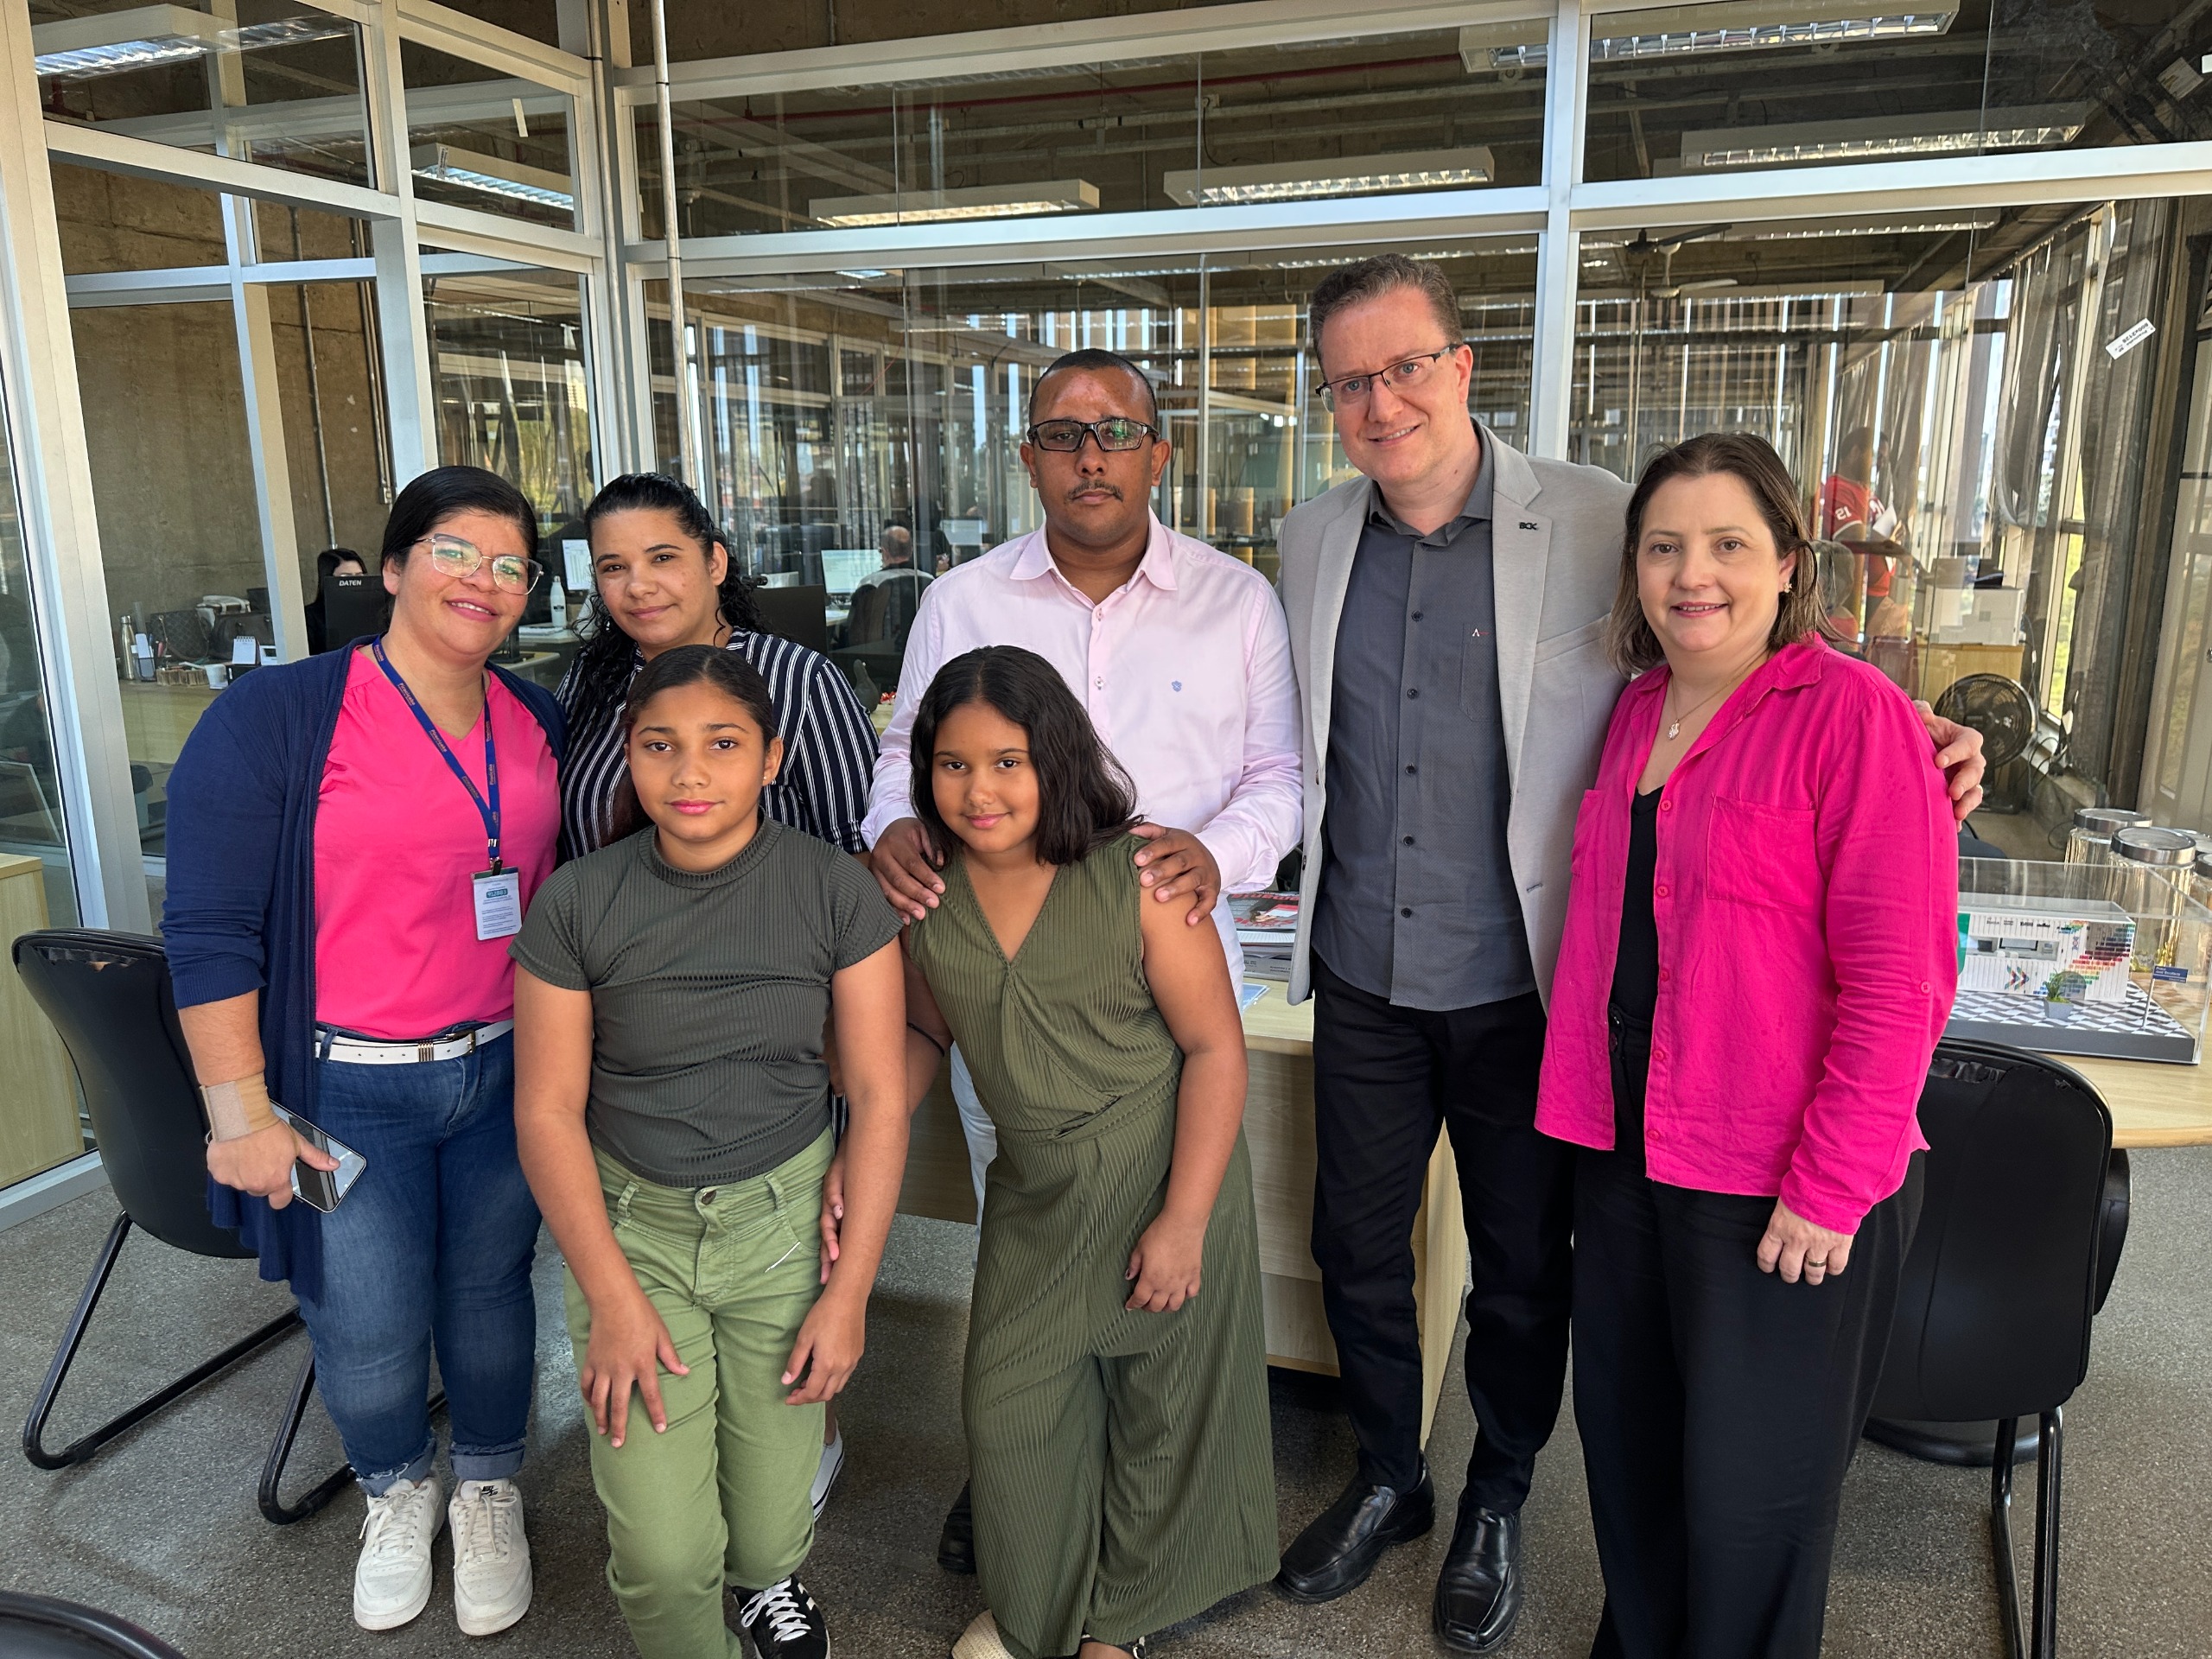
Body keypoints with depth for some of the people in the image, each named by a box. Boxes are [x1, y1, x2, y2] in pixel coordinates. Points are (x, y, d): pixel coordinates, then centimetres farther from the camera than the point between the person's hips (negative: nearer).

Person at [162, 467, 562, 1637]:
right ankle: (396, 1493, 42)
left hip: (502, 1070, 4)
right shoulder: (276, 717, -11)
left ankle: (488, 1490, 42)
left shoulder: (536, 722, 4)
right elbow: (210, 929, -11)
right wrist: (240, 1110, -12)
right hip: (346, 1090, -3)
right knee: (366, 1327, 11)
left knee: (489, 1291, 17)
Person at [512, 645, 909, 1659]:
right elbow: (547, 1109, -5)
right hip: (629, 1221, 0)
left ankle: (770, 1576, 45)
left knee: (770, 1529, 7)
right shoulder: (576, 904, -9)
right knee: (660, 1554, -5)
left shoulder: (835, 892, -10)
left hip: (784, 1219, 0)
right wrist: (612, 1298, -8)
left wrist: (849, 1291, -8)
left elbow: (879, 1097, -7)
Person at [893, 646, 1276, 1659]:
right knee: (1008, 1407, 15)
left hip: (1167, 1174, -3)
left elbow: (1215, 1047, -16)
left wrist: (1182, 1220, -17)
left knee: (1160, 1411, 14)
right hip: (1033, 1191, 4)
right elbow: (924, 1033, 8)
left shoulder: (1135, 877, -20)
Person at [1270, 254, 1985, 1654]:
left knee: (1523, 1273, 15)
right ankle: (1388, 1482, 43)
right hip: (1363, 979, 4)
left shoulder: (1598, 520, -10)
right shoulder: (1312, 540, 3)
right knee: (1358, 1249, 17)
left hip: (1521, 988, -3)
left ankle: (1498, 1504, 42)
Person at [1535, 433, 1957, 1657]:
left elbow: (1900, 982, -15)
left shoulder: (1851, 711, -13)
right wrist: (1585, 1105, 12)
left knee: (1746, 1490, 10)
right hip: (1626, 1149, 7)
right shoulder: (1637, 710, 8)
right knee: (1625, 1446, 21)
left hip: (1783, 1186, -6)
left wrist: (1830, 1187, -16)